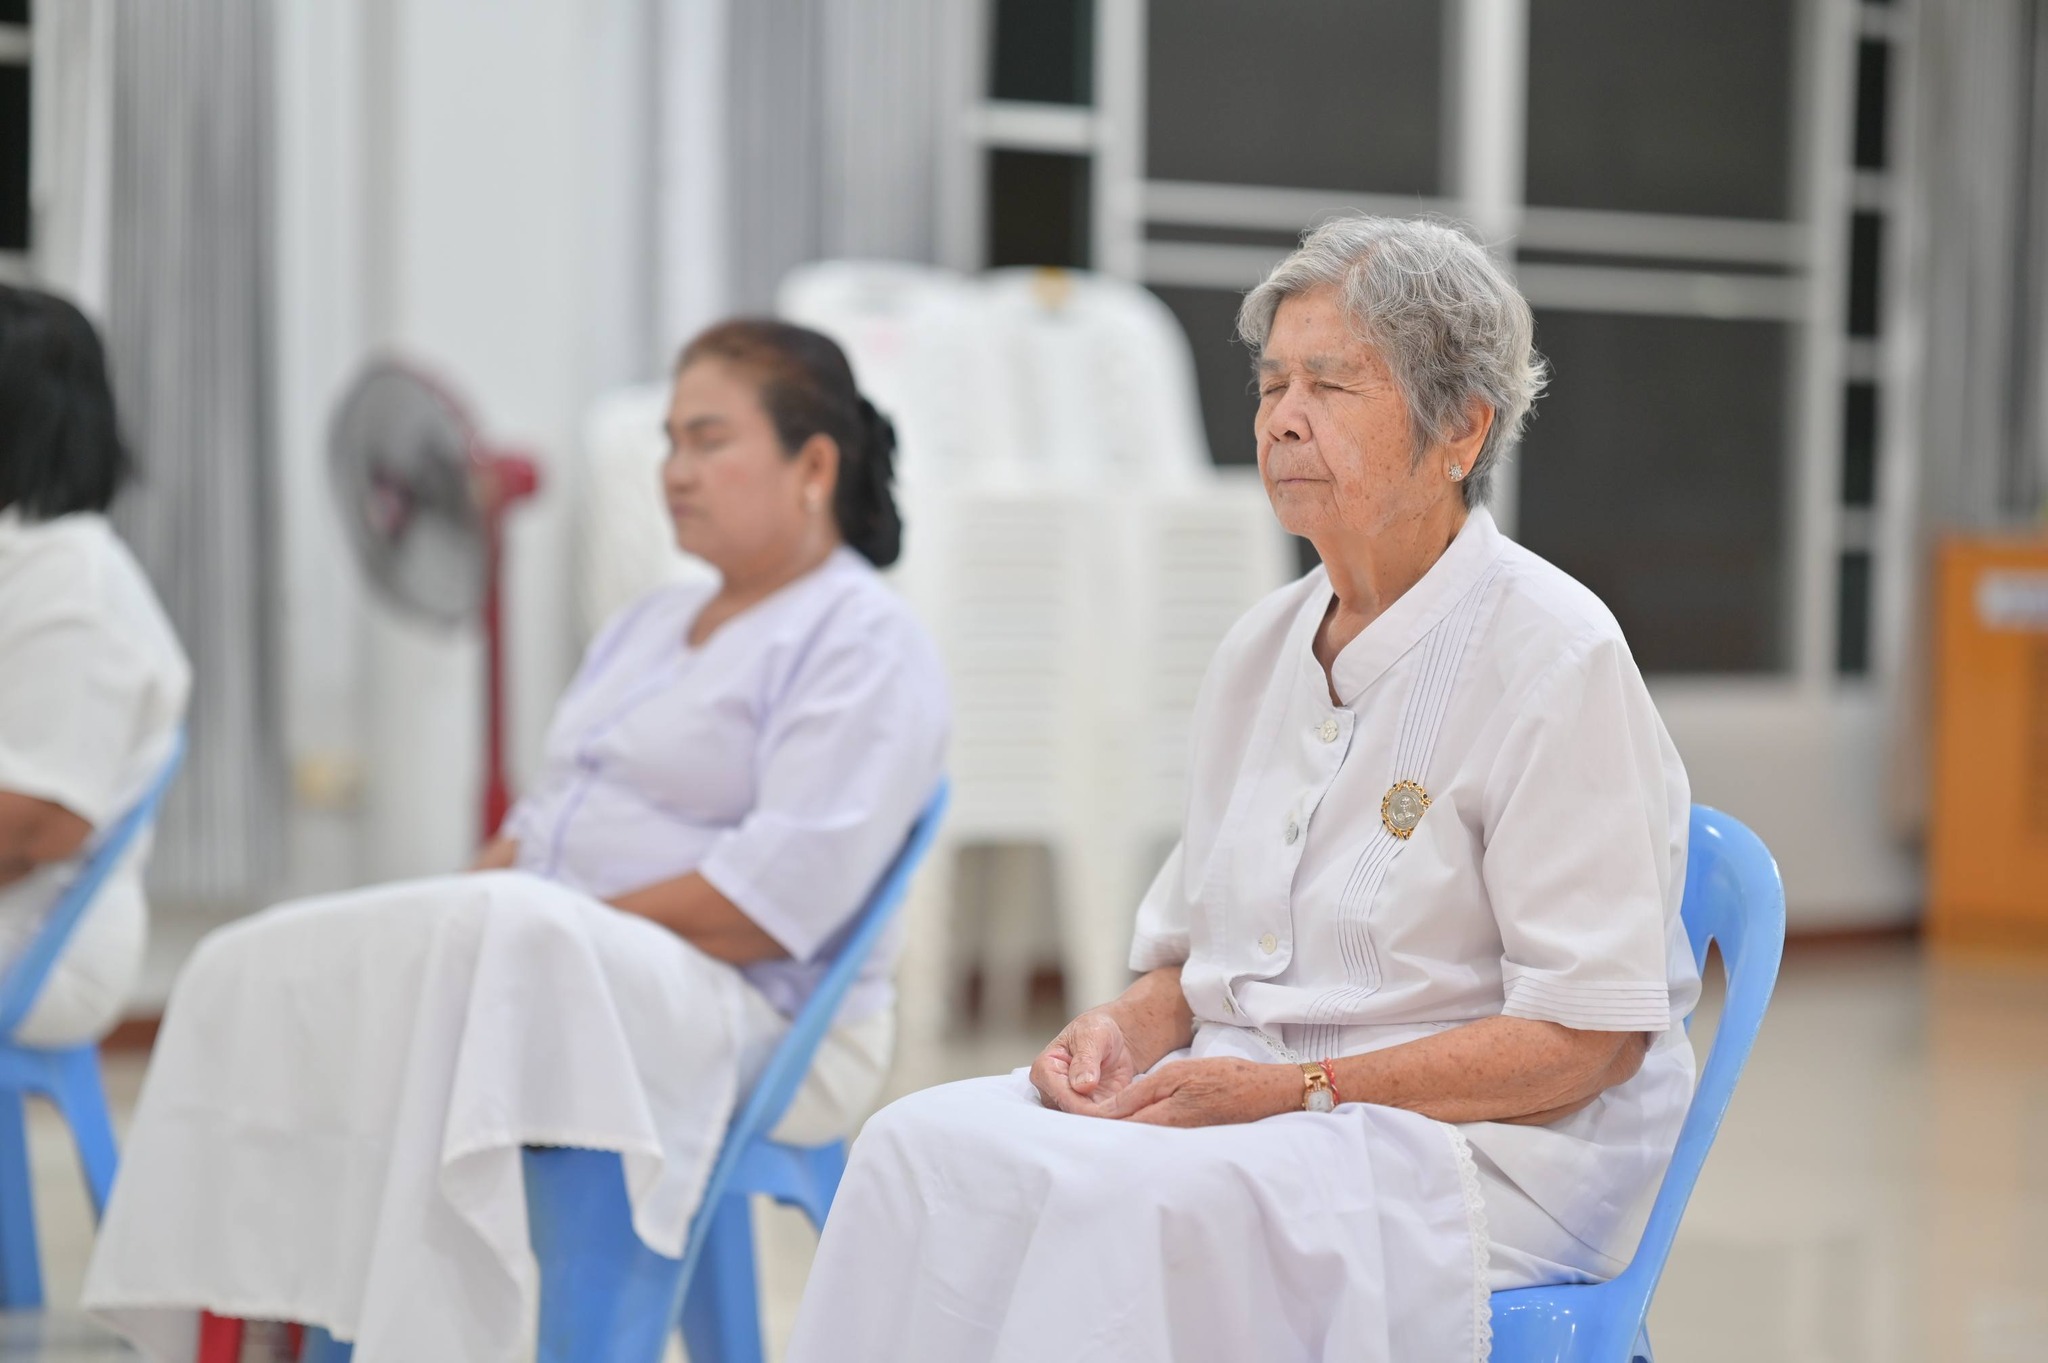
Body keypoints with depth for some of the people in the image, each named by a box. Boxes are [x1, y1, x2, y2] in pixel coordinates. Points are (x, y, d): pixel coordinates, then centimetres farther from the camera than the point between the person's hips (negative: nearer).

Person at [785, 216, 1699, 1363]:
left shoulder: (1553, 653, -10)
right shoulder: (1264, 650, 14)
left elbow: (1590, 1034, -14)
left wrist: (1298, 1090, -19)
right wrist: (1126, 1030, -3)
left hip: (1468, 1143, -7)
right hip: (1252, 1098, 7)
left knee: (1133, 1204, -34)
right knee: (926, 1146, -19)